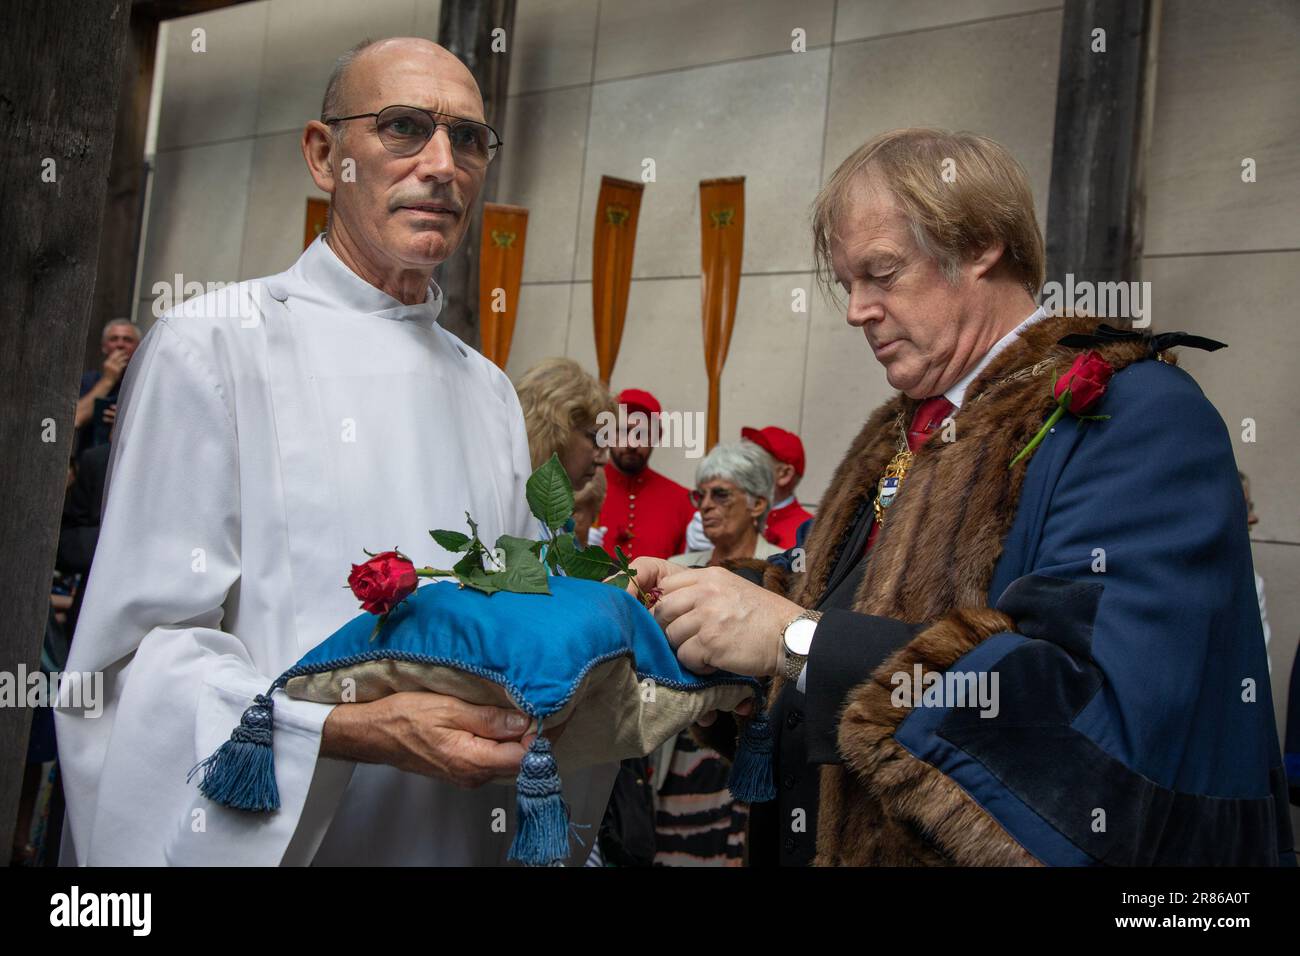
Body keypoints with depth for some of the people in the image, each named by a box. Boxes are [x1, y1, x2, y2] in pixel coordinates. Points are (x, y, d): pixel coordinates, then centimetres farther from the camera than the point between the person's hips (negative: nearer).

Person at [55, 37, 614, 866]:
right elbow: (145, 651, -15)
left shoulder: (490, 393, 8)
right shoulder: (213, 346, -10)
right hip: (260, 832, -5)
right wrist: (355, 732, -28)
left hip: (457, 839, 6)